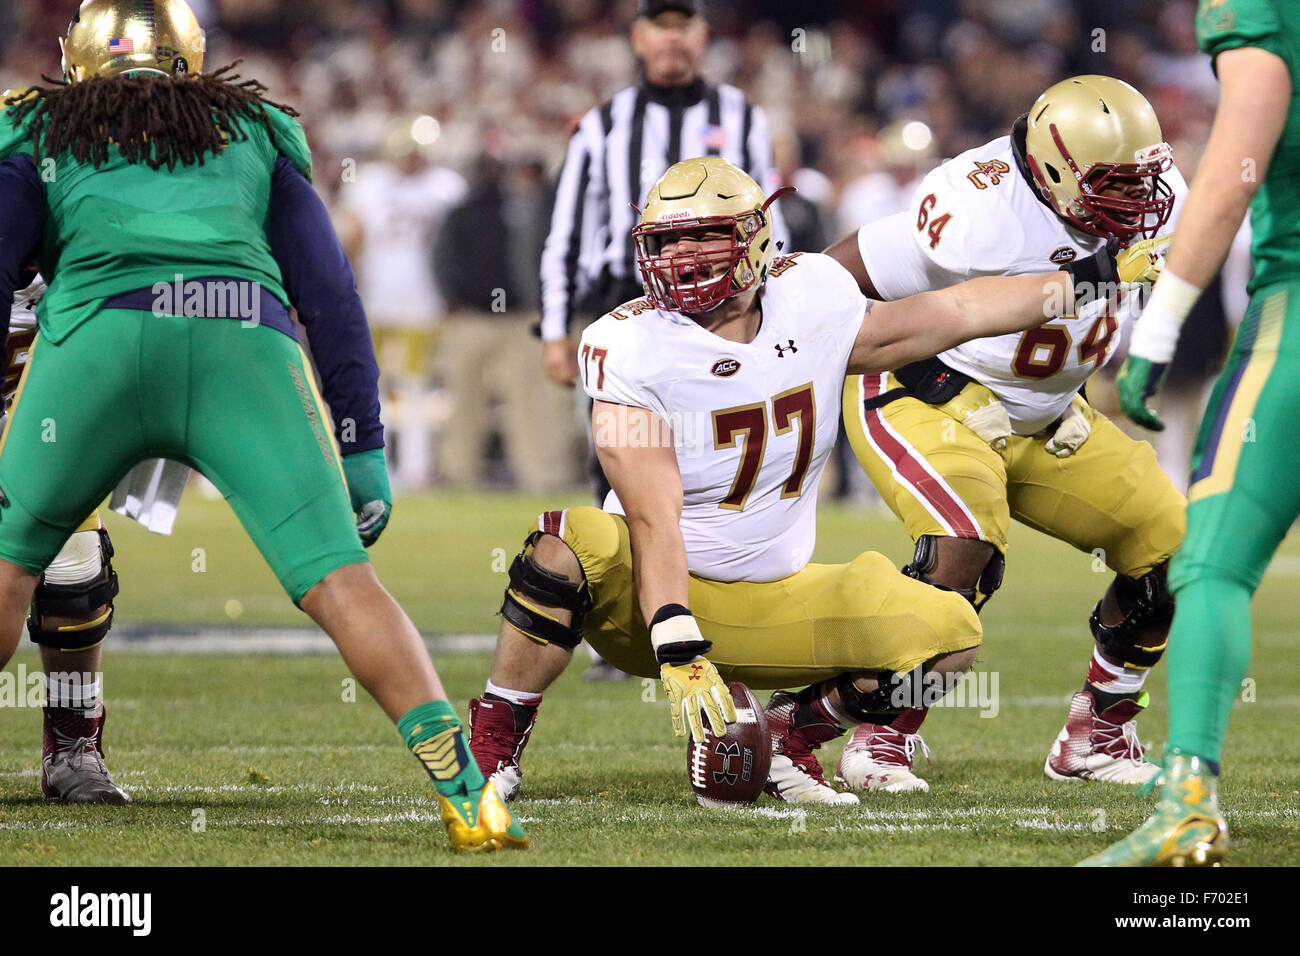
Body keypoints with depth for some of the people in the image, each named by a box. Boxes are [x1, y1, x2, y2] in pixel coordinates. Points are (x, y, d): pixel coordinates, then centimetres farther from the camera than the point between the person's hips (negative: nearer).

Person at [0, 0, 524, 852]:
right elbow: (331, 295, 22)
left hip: (98, 338, -1)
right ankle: (467, 791, -18)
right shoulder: (256, 132, 30)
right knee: (341, 584, -5)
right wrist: (364, 449, 21)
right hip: (247, 346, 1)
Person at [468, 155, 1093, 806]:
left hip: (771, 605, 4)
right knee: (569, 548, -37)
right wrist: (678, 651, -37)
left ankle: (788, 736, 8)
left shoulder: (810, 302, -4)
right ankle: (493, 746, -17)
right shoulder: (631, 349, -17)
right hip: (654, 592, -4)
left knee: (948, 634, -14)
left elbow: (955, 313, 13)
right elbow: (653, 518, -26)